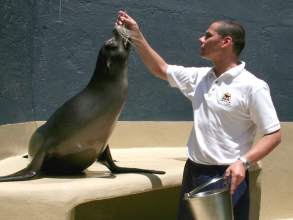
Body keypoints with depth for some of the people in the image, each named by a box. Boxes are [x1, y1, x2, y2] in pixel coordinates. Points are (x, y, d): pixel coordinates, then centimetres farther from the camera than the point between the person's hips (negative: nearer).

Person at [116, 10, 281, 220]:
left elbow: (274, 134, -13)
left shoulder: (252, 86, -12)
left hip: (227, 177, -7)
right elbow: (161, 69, 21)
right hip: (193, 173, 7)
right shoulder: (200, 77, 8)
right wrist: (136, 35, 14)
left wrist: (243, 162, -26)